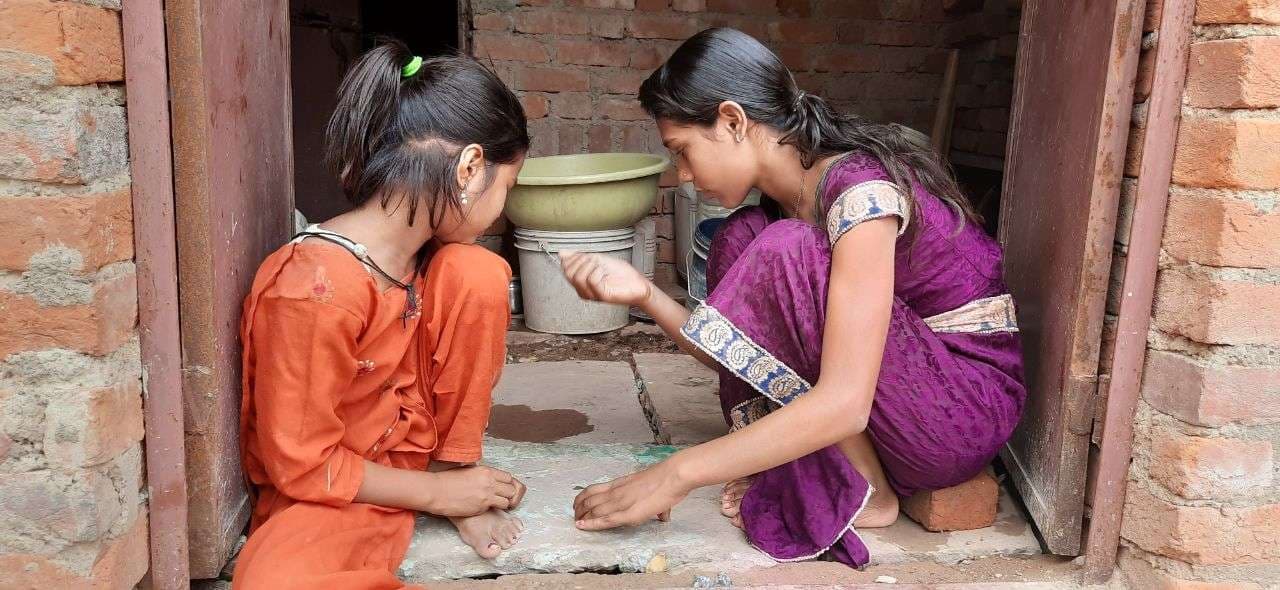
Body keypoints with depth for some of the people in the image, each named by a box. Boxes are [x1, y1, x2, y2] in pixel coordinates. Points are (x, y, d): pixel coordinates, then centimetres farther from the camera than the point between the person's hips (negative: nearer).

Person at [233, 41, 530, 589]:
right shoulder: (314, 289, -30)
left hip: (415, 439, 6)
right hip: (323, 487, -6)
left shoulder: (425, 254, -8)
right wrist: (438, 493, -15)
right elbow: (302, 465, -21)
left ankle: (454, 469, -2)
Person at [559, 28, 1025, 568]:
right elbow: (741, 356, 2)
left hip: (966, 408, -8)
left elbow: (843, 404, -32)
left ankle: (867, 492, -10)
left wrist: (677, 474, -29)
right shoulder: (782, 200, 1)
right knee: (740, 240, -4)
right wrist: (644, 295, -11)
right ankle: (790, 466, -6)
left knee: (784, 252, -26)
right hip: (884, 390, 8)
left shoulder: (861, 193, -25)